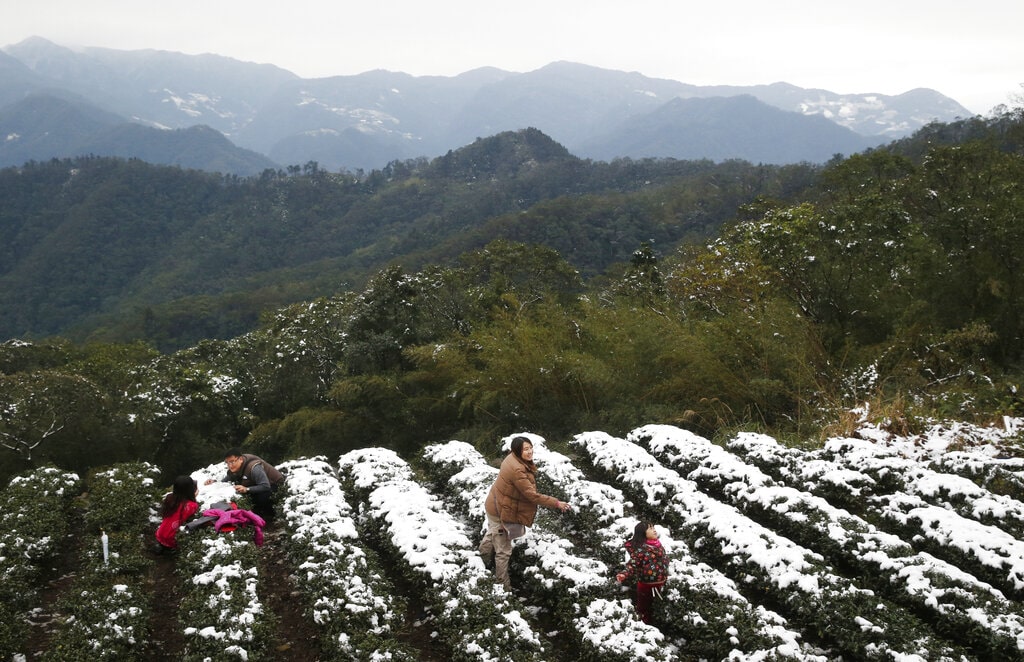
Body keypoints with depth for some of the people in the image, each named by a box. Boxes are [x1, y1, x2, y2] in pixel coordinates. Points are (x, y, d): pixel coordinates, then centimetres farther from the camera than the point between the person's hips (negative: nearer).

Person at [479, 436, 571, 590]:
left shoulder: (514, 459, -4)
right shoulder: (517, 470, -35)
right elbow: (532, 495, -33)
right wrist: (556, 503, -29)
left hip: (496, 506, 10)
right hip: (500, 512, -10)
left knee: (493, 535, 35)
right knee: (503, 550, 2)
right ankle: (503, 586, 14)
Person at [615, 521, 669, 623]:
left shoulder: (658, 545, 1)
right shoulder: (640, 548, -22)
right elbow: (632, 565, -31)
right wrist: (624, 575, -49)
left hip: (659, 584, 7)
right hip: (646, 585, -7)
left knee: (655, 610, 25)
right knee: (644, 610, 11)